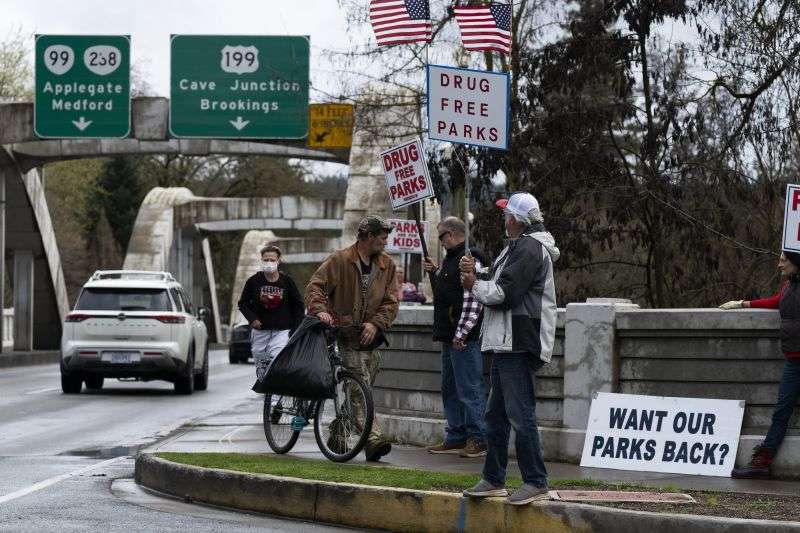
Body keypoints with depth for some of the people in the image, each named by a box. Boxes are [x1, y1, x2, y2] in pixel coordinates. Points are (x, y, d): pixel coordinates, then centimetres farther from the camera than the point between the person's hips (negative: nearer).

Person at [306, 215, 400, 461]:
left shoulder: (387, 266, 11)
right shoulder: (340, 260, -2)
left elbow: (391, 302, 6)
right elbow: (315, 286, -5)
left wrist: (375, 323, -11)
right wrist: (320, 310, -24)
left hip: (371, 336, 5)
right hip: (346, 333, -5)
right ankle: (373, 438, -27)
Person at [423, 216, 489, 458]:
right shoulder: (452, 259, 18)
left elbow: (473, 299, -21)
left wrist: (461, 333, -24)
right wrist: (435, 272, 20)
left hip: (465, 338, -11)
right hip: (450, 337, 11)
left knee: (470, 389, -8)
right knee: (450, 390, 14)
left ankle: (478, 439, -5)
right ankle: (456, 437, 20)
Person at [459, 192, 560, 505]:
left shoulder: (528, 249, -14)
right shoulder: (518, 247, 21)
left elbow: (504, 294, -20)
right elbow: (496, 289, 19)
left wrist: (475, 285, -3)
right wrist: (476, 279, 1)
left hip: (519, 344, -11)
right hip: (505, 343, 11)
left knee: (520, 413, -11)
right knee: (496, 414, 15)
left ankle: (536, 482, -9)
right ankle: (494, 480, 22)